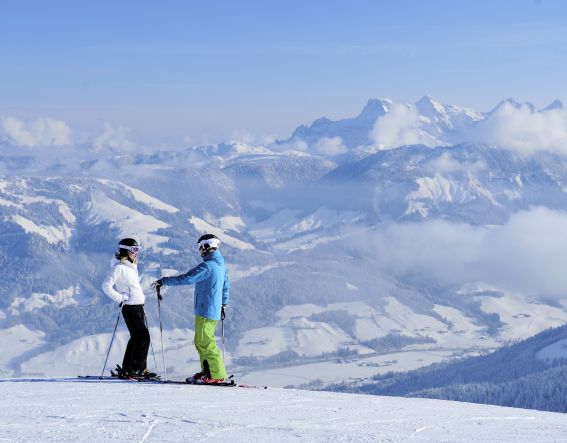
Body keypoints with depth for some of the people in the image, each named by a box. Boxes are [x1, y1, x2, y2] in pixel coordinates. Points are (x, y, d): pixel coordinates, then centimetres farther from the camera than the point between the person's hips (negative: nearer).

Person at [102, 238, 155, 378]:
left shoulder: (131, 267, 17)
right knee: (143, 336, -13)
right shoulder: (118, 267, -10)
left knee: (137, 337, 10)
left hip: (138, 306, 9)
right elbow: (106, 286, -16)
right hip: (129, 307, -9)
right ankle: (139, 368, -9)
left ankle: (127, 369, 16)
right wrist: (120, 298, -16)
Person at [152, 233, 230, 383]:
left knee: (205, 342, -6)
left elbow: (186, 278, -22)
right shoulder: (220, 264, 13)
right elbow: (226, 284, 24)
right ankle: (207, 371, 19)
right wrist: (223, 303, 34)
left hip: (206, 310, -10)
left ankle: (217, 374, -4)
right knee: (201, 341, 15)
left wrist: (163, 281, -15)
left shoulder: (208, 266, -19)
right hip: (214, 309, 10)